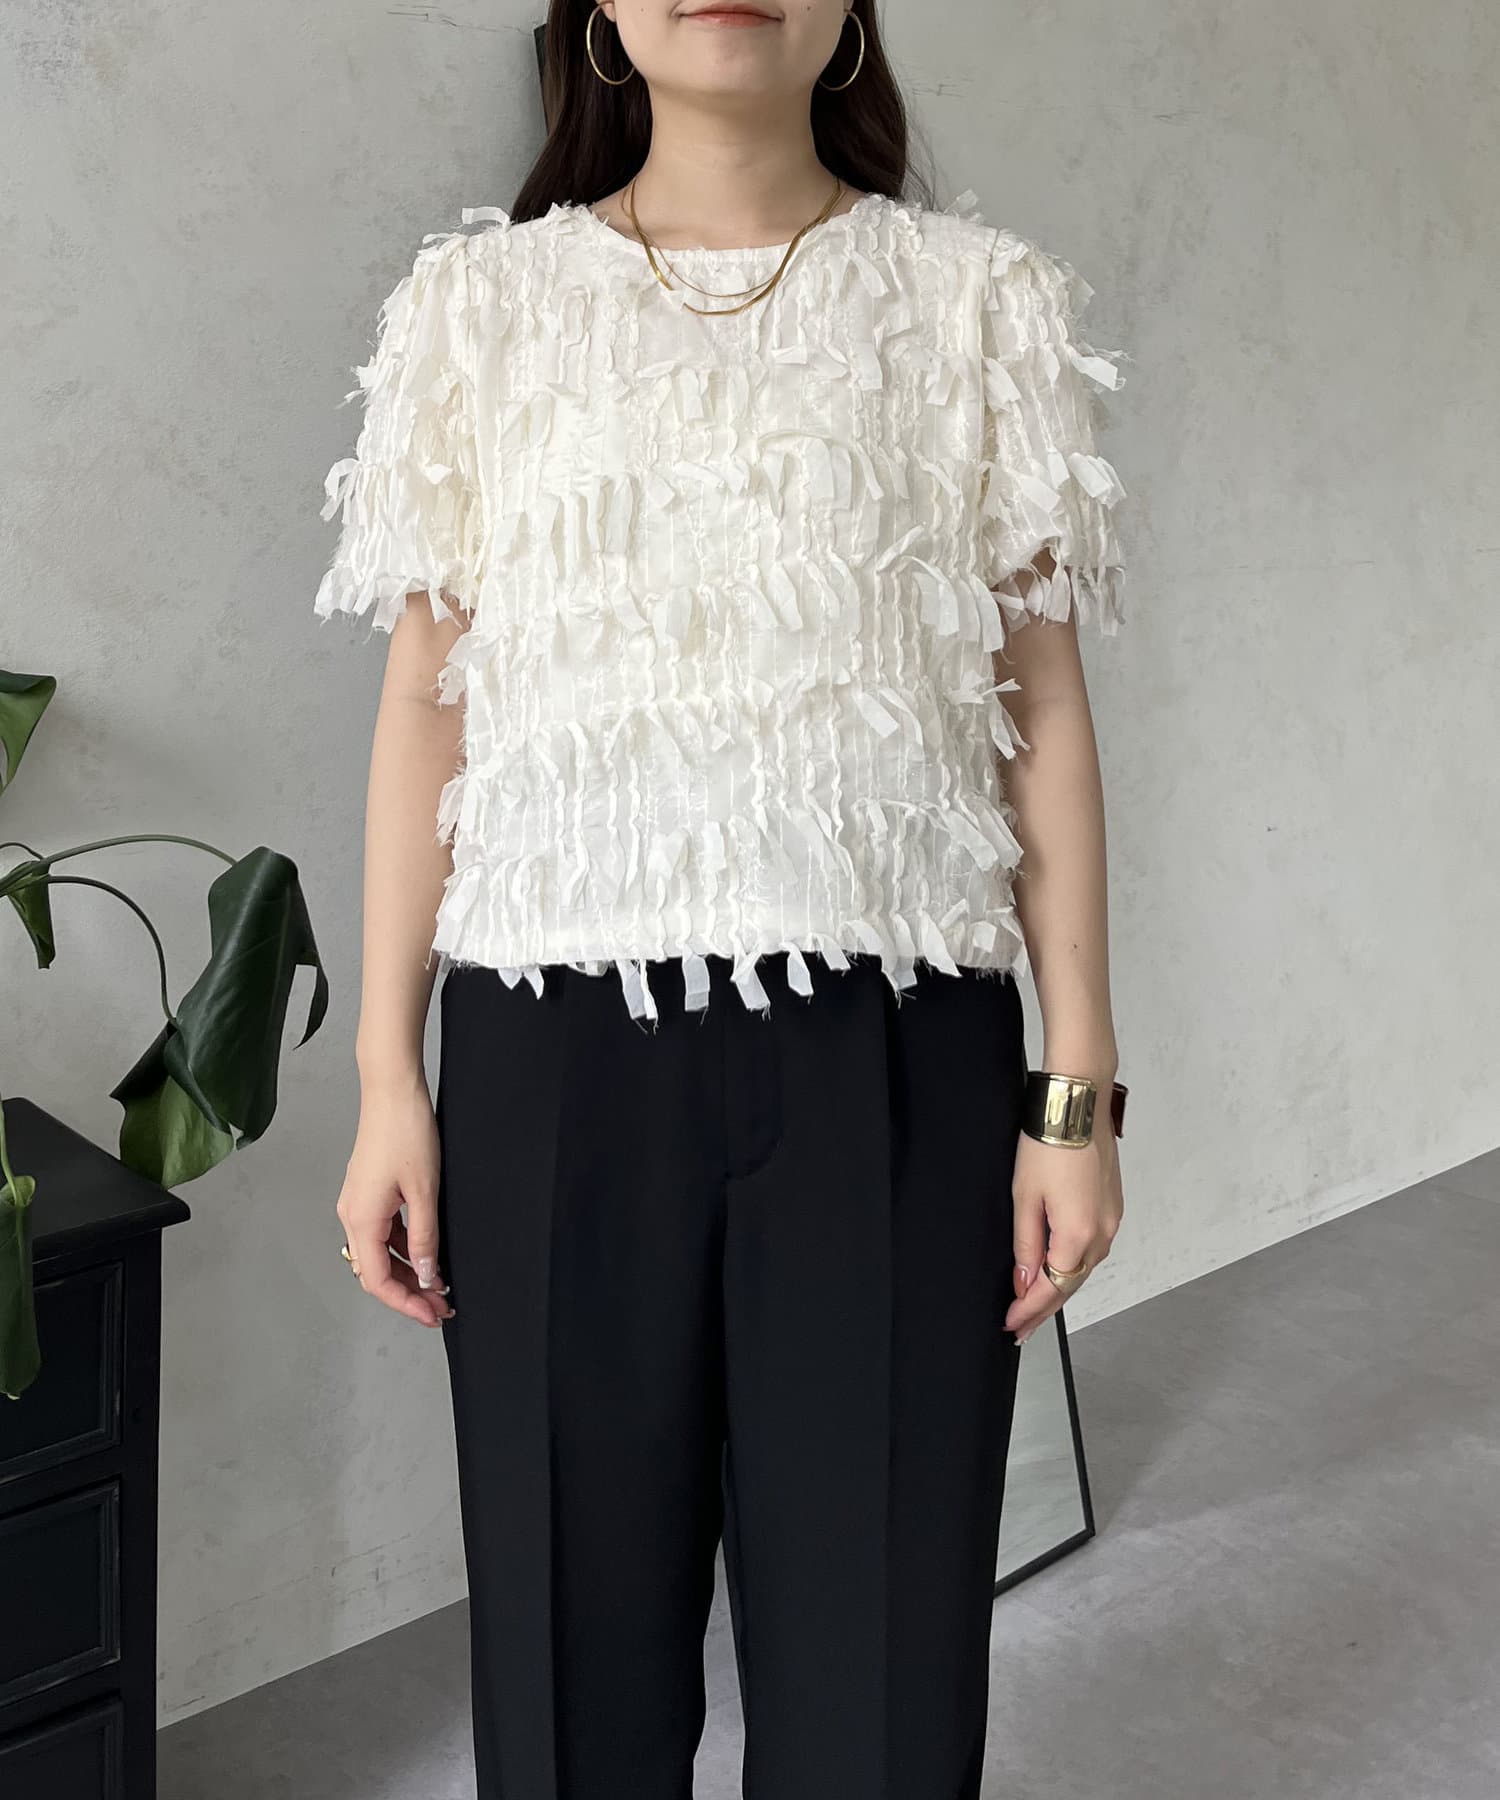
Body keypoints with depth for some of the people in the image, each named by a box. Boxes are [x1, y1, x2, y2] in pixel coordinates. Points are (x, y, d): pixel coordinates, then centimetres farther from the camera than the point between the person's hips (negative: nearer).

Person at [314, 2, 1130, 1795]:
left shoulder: (973, 299, 6)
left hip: (890, 1049, 0)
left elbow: (1042, 708, 4)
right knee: (577, 1619, 9)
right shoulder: (484, 299, 8)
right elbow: (427, 703, 7)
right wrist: (387, 1075, 3)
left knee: (881, 1654, 4)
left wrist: (1079, 1091, -1)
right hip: (561, 1046, 1)